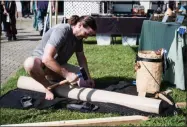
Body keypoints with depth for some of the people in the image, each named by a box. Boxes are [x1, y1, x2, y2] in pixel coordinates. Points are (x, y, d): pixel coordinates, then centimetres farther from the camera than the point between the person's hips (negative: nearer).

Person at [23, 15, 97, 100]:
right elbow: (47, 58, -37)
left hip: (58, 66, 7)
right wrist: (66, 74, -35)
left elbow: (81, 57, 9)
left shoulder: (78, 36, -3)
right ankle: (48, 87, -14)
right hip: (41, 61, -7)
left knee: (85, 82, -12)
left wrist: (88, 77, -1)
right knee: (30, 63, -43)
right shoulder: (61, 31, -28)